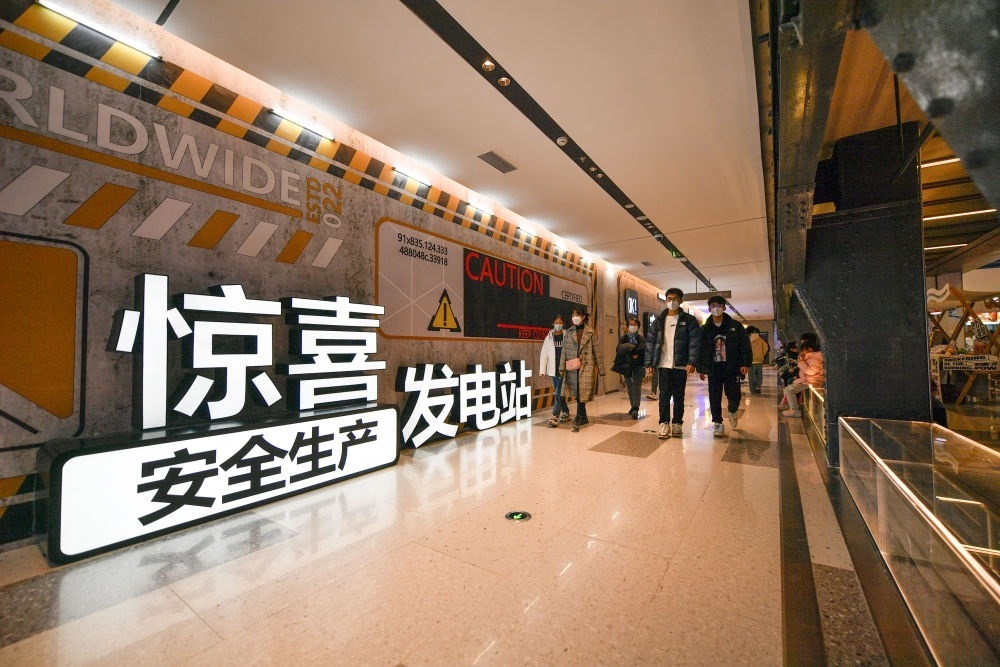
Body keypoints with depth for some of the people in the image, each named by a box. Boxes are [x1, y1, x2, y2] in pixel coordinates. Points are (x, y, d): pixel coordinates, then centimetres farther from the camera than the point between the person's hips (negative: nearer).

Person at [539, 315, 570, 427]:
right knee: (558, 392, 12)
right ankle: (565, 413, 27)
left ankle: (555, 416, -7)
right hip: (553, 369, 4)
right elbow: (544, 354, 4)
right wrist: (542, 370, -1)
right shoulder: (549, 337, 6)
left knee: (559, 392, -8)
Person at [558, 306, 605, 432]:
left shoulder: (591, 333, 2)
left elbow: (597, 351, 4)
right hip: (572, 367, 3)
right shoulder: (569, 332, 8)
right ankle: (584, 418, 22)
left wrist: (601, 369, 3)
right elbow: (564, 350, 6)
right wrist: (562, 367, 0)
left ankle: (577, 421, -6)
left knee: (582, 393, -8)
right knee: (577, 394, 7)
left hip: (586, 366, -3)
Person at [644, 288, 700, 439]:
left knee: (679, 396, 6)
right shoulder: (658, 321, 9)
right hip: (663, 365, 1)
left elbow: (694, 342, -5)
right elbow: (650, 342, 7)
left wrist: (692, 362, -16)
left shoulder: (689, 320, 4)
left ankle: (677, 423, 18)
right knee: (664, 395, -1)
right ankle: (664, 424, 6)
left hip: (681, 364, -1)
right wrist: (649, 364, 0)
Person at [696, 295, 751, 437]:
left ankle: (732, 411, 34)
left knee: (734, 395, 0)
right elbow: (700, 349, 8)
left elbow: (745, 345, 0)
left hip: (731, 367, -1)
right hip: (713, 368, 1)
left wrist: (745, 363, -9)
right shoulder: (705, 329, 6)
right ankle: (717, 423, 13)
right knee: (714, 397, 1)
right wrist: (701, 368, 5)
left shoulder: (735, 326, 2)